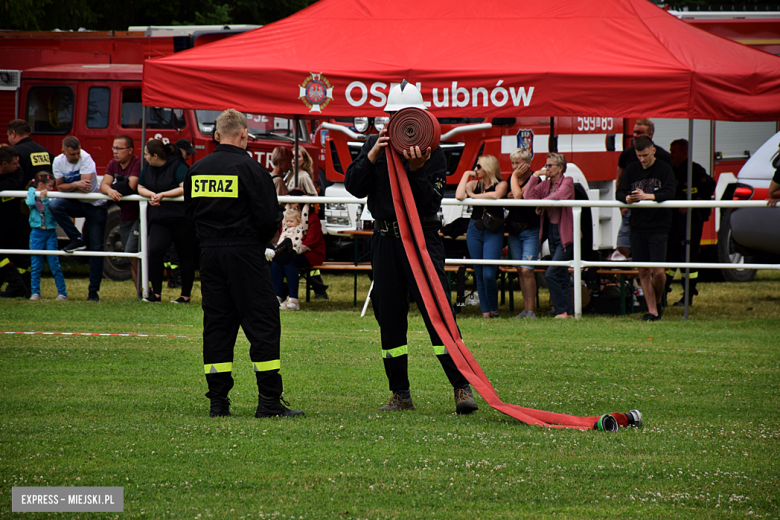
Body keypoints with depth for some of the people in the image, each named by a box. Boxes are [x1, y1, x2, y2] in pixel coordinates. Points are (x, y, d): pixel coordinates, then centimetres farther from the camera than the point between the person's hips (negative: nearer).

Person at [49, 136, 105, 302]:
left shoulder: (86, 159, -20)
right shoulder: (59, 161, -6)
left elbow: (85, 188, -26)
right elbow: (60, 186, -4)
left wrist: (67, 186, -15)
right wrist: (75, 185, -21)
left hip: (95, 205, -4)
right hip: (75, 203, 4)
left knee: (97, 248, -6)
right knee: (54, 206, -29)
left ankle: (93, 290, 0)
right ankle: (77, 240, -16)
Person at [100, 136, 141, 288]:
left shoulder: (138, 163, -16)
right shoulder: (113, 164, 7)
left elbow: (131, 187, -25)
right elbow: (103, 185, -6)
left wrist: (115, 189, -7)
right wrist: (110, 191, -29)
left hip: (139, 216, -8)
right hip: (125, 217, 8)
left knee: (132, 252, -17)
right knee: (131, 259, 7)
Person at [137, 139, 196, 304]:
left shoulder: (178, 166, -9)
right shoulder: (148, 169, 13)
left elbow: (185, 188, -19)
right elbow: (140, 187, 18)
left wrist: (162, 195, -20)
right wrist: (151, 194, -4)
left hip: (181, 217, -5)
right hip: (158, 219, 5)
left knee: (187, 255, 4)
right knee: (155, 250, -16)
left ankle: (186, 295, 14)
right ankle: (156, 293, -9)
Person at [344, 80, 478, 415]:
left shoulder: (432, 152, -3)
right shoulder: (376, 144, 9)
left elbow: (429, 203, -12)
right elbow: (353, 186, -1)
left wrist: (415, 171, -26)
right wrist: (373, 156, -14)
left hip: (422, 238, -4)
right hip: (385, 239, 4)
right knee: (389, 317, 6)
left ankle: (462, 387, -14)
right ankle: (400, 394, 14)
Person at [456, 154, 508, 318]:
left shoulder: (501, 184, 0)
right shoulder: (474, 183, 9)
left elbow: (496, 195, -23)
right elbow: (459, 196, -8)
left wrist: (473, 195, -11)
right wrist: (465, 175, -1)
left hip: (493, 232, -4)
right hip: (474, 230, 4)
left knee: (488, 275, -12)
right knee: (479, 275, 4)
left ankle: (494, 309, 7)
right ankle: (485, 311, 10)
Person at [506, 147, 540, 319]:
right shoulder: (512, 179, 10)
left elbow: (519, 196, -25)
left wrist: (515, 178, -13)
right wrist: (508, 197, -5)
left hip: (530, 230, -7)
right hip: (513, 230, 7)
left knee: (526, 270, -13)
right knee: (520, 270, 8)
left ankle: (531, 310, -10)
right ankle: (525, 308, 13)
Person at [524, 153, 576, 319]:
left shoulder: (567, 182, -7)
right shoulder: (545, 184, 11)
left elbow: (559, 196, -26)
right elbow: (528, 196, -1)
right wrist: (534, 176, -6)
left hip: (565, 234, -8)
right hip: (551, 232, 8)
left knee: (551, 274, -15)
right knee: (561, 276, 10)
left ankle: (562, 310, -9)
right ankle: (568, 311, 14)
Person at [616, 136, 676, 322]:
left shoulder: (664, 169, -2)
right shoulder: (632, 170, 9)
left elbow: (669, 193, -15)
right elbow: (619, 193, 3)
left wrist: (647, 196, -29)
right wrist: (628, 198, -21)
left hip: (658, 227, -3)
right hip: (638, 227, 3)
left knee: (657, 271, -10)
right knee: (643, 271, 2)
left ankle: (658, 301, 17)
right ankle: (652, 310, 8)